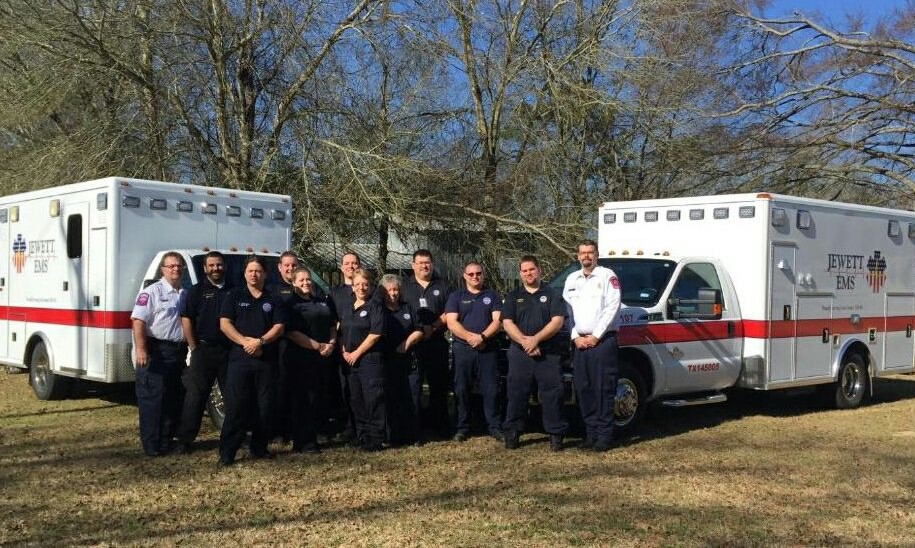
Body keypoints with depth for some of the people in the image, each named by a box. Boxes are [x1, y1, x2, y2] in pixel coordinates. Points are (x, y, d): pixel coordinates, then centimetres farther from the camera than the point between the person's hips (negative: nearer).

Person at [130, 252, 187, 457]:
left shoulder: (185, 294, 16)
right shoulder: (152, 292, -5)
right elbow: (138, 321, -13)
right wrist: (140, 349, -22)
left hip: (178, 352, 7)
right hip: (156, 352, -7)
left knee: (174, 399, 12)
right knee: (152, 400, -5)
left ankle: (167, 441, 22)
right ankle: (152, 446, 0)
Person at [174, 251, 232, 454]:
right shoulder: (197, 291, 3)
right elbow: (186, 319, -2)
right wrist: (194, 348, -8)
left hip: (229, 350, 3)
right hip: (204, 350, -3)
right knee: (195, 395, -3)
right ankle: (184, 440, 0)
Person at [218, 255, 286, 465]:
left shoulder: (274, 300, 12)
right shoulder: (235, 296, 10)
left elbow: (279, 327, 3)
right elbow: (224, 324, 0)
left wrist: (260, 341, -13)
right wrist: (245, 342, -13)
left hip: (267, 359, 2)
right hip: (239, 357, -2)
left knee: (264, 406, 4)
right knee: (235, 406, -6)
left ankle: (260, 448, 15)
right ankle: (227, 452, -4)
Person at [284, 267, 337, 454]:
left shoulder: (324, 301, 17)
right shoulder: (290, 304, -3)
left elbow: (333, 326, 22)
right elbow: (291, 333, -12)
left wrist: (331, 344, 2)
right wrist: (318, 346, -15)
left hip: (323, 358, 6)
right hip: (300, 359, -6)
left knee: (315, 399, 10)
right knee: (303, 400, -3)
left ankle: (311, 440, 19)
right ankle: (303, 443, 1)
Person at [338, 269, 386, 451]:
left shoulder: (375, 306, -4)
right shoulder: (347, 309, 17)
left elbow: (376, 333, -13)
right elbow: (341, 332, 21)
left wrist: (357, 353, -12)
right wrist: (344, 351, 3)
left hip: (370, 359, -7)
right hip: (350, 360, 7)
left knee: (373, 399, -7)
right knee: (356, 399, 10)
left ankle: (375, 439, -2)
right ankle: (361, 435, 20)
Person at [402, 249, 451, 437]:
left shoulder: (441, 286, 10)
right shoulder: (405, 286, 10)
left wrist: (433, 327, -11)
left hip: (437, 342, 1)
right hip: (412, 342, -1)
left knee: (439, 383, 6)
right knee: (412, 384, -1)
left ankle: (439, 423, 16)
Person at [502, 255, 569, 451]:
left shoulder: (552, 294, 8)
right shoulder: (513, 296, 13)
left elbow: (557, 321, -3)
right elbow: (507, 323, 3)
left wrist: (536, 339, -14)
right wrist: (525, 342, -12)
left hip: (548, 352, -2)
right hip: (519, 352, 2)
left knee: (552, 393, -3)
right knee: (517, 393, 3)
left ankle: (556, 434, 4)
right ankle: (512, 433, 11)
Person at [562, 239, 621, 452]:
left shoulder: (607, 276, 2)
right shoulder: (572, 279, 17)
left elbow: (612, 308, -7)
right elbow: (566, 310, 12)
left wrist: (595, 336, -10)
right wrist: (575, 337, -1)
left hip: (602, 341, -5)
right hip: (579, 342, 5)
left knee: (603, 389, -5)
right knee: (583, 389, 5)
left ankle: (605, 435, -2)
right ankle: (591, 432, 13)